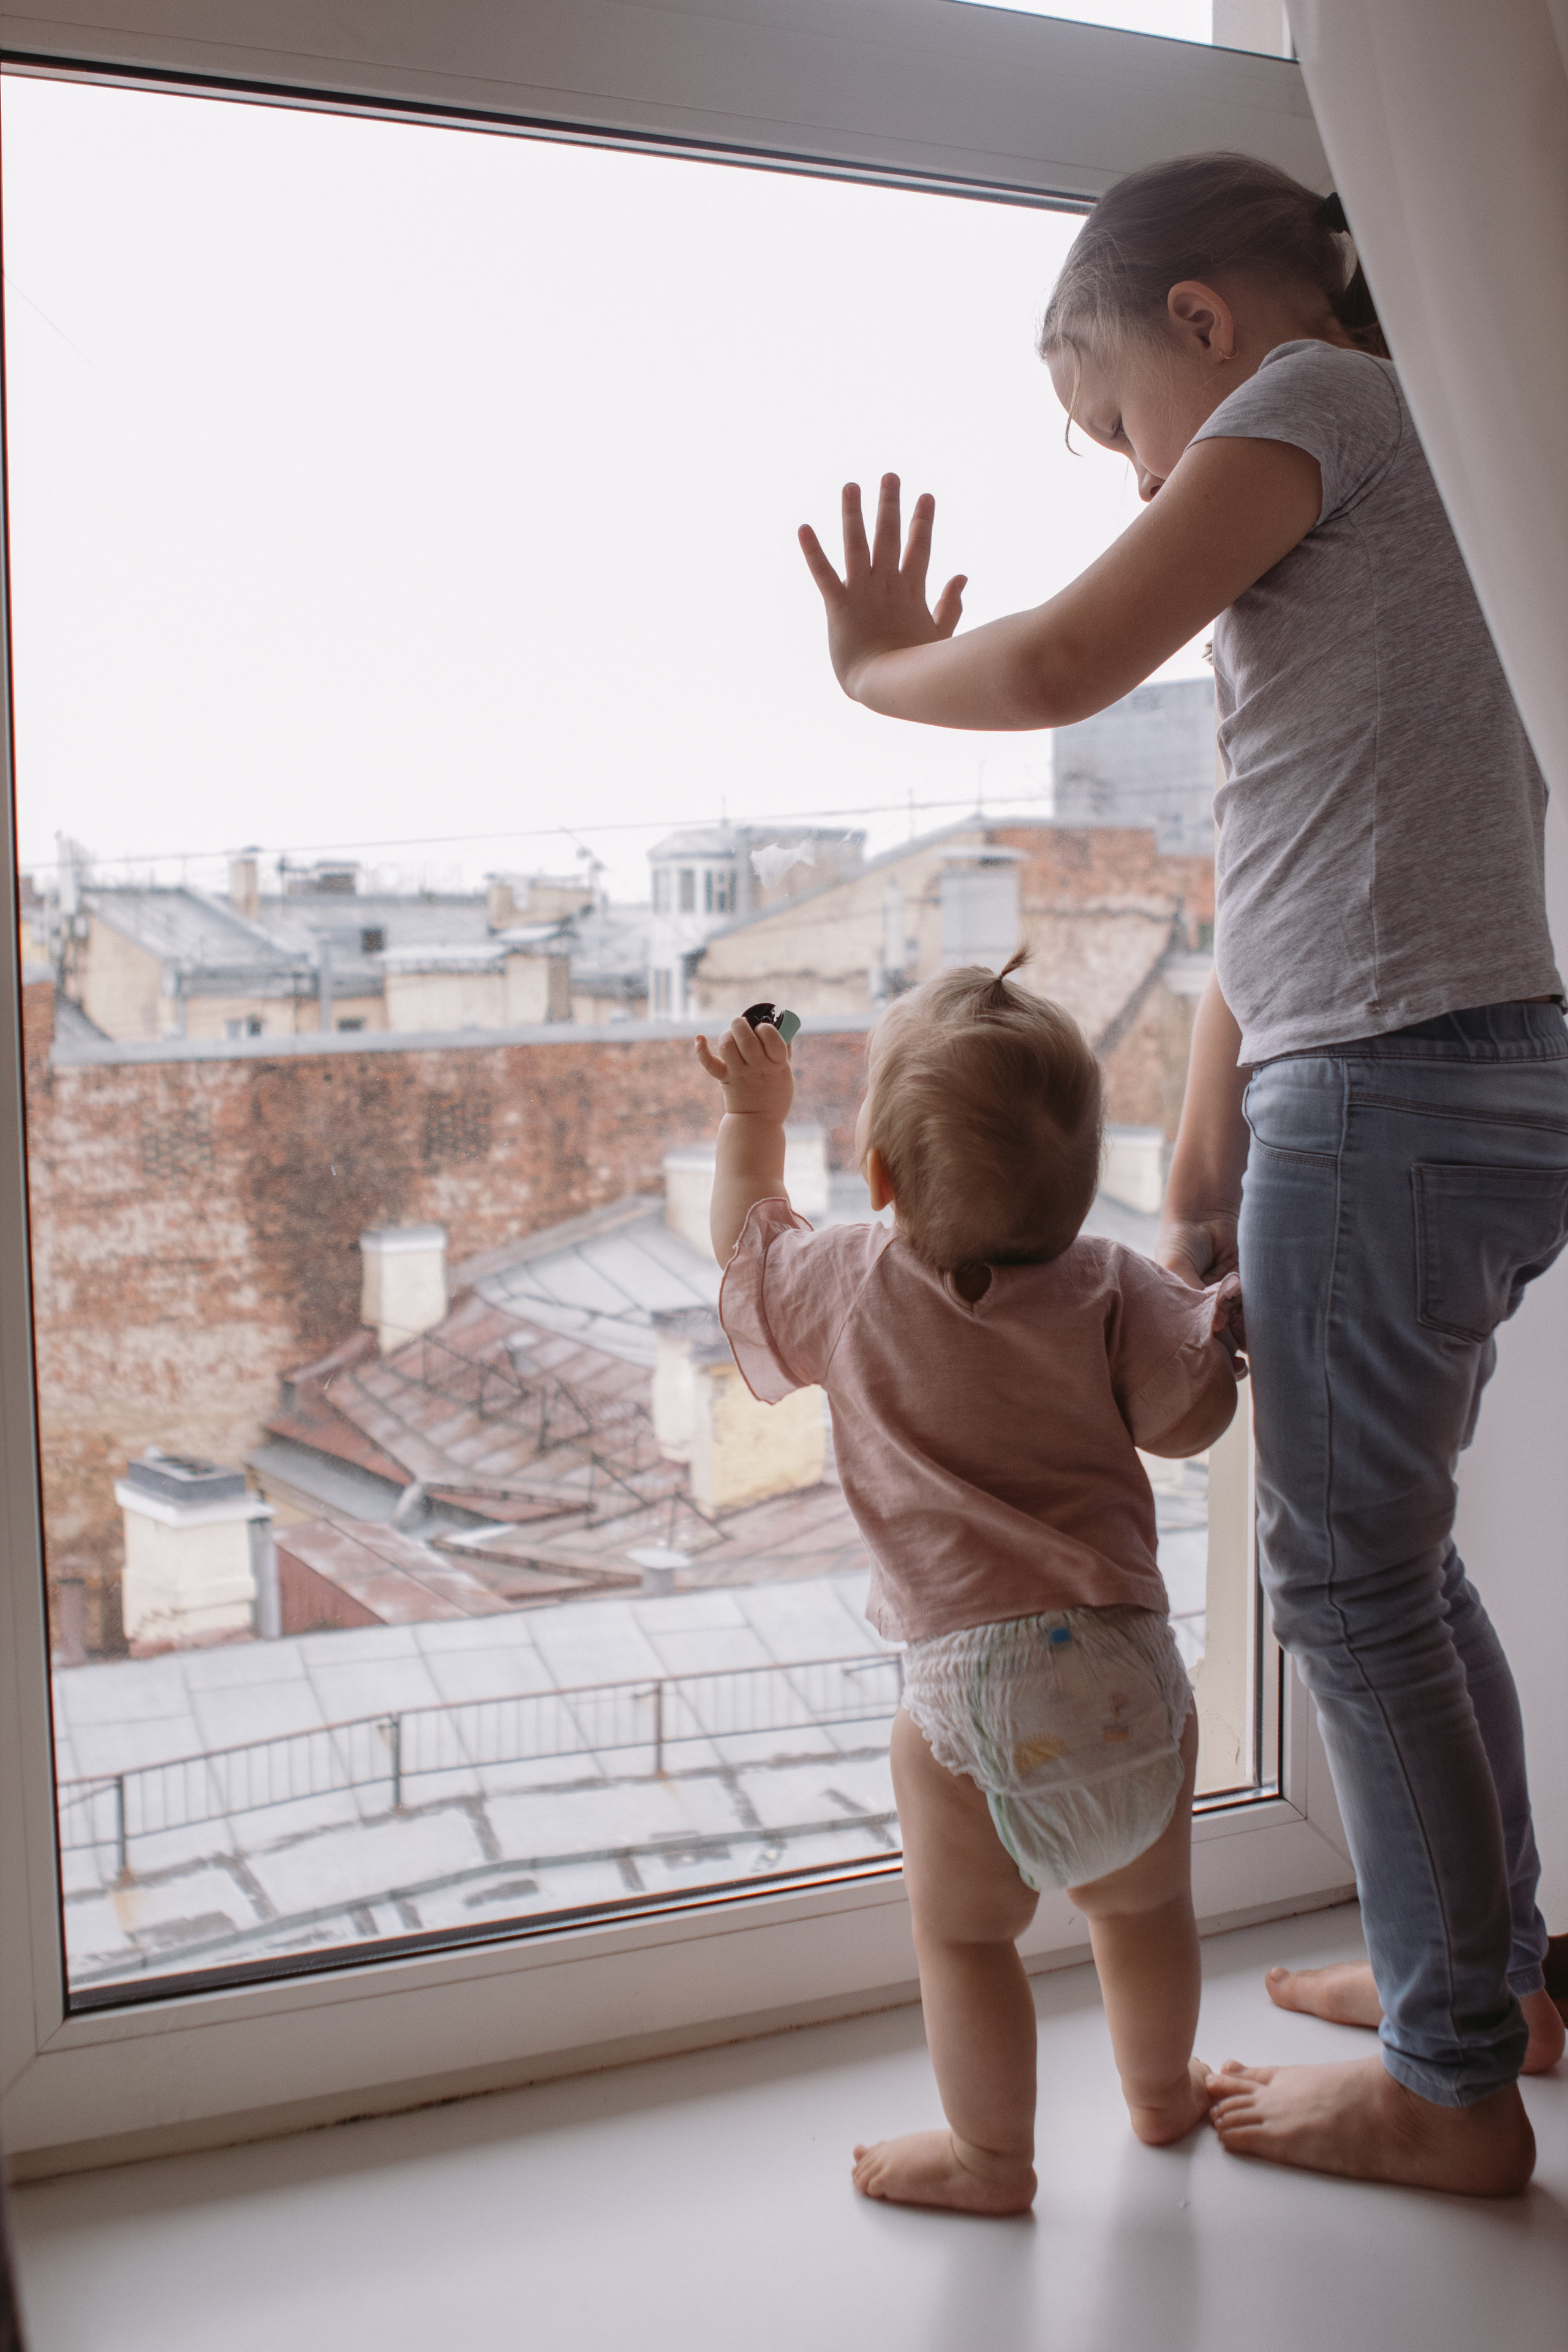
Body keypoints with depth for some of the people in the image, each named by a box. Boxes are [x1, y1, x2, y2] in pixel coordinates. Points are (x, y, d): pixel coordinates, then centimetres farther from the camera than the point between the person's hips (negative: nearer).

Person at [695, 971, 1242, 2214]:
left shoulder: (845, 1289, -2)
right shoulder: (1112, 1289, -3)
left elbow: (746, 1235, 17)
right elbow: (1189, 1417, 1)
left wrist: (755, 1112, 31)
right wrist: (1212, 1296, 17)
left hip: (975, 1681, -3)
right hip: (1132, 1665, 3)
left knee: (965, 1931, 16)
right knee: (1145, 1904, 25)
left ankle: (993, 2153, 30)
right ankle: (1163, 2089, 48)